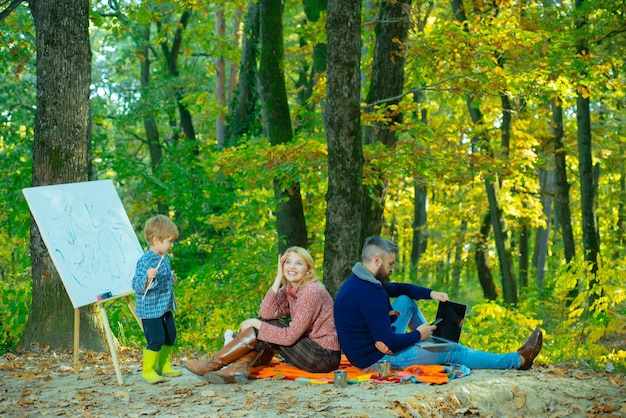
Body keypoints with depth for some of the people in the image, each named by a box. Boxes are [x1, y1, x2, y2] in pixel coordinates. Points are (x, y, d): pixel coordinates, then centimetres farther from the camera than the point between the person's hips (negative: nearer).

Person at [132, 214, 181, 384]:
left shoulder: (164, 259, 6)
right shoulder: (145, 261, -22)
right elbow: (137, 286, -28)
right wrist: (147, 278, -43)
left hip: (165, 307, 9)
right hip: (150, 309, -9)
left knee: (170, 336, 17)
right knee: (156, 340, -8)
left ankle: (164, 366, 34)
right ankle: (148, 370, 7)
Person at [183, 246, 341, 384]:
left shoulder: (311, 291, -17)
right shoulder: (289, 290, 9)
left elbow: (290, 336, -21)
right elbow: (266, 314, -9)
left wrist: (256, 324, -12)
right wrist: (278, 279, -10)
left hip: (325, 356, -8)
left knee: (263, 328, -11)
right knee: (265, 324, 3)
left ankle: (214, 363, -6)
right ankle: (239, 368, -17)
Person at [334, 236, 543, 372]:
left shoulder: (358, 281, 3)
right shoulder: (369, 294, -28)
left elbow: (398, 289, 18)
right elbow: (388, 343, -29)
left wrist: (430, 293, 4)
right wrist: (417, 335, -11)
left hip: (369, 344, 9)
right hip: (378, 358, -9)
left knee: (406, 301, 20)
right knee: (453, 351, 4)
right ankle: (518, 360, 18)